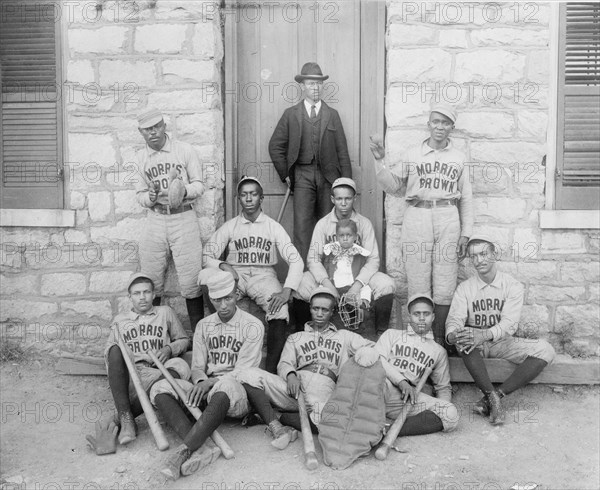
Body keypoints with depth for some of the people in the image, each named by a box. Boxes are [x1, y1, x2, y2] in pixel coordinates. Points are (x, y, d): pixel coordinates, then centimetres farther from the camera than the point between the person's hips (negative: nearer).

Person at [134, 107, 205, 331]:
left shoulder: (185, 150, 1)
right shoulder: (140, 157, 10)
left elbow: (199, 185, 3)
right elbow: (140, 193, 13)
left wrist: (184, 190, -19)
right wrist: (150, 197, -11)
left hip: (183, 218, -2)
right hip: (155, 220, 3)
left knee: (191, 282, -4)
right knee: (151, 283, 5)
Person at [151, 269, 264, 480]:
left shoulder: (252, 326, -1)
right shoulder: (204, 326, 15)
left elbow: (243, 371, -8)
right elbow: (197, 367, 11)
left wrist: (211, 382, -21)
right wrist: (201, 381, -13)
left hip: (238, 394, -5)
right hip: (207, 390, 5)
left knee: (225, 387, -41)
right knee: (162, 388, -20)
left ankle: (184, 449, -44)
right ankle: (196, 447, -39)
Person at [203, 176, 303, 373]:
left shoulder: (273, 227, 6)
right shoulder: (229, 227, 10)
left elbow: (295, 260, -3)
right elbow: (206, 257, 6)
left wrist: (286, 291, -18)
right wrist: (222, 265, -17)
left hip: (264, 275, -1)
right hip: (235, 275, 1)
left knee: (280, 311, -33)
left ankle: (271, 369, -31)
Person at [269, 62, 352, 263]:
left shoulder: (332, 115, 13)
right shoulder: (291, 114, 9)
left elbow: (342, 151, 9)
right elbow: (275, 146, 11)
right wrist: (285, 174, 4)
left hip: (328, 177, 2)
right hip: (302, 176, -1)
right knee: (302, 226, -8)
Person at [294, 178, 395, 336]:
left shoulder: (364, 223, -2)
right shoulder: (323, 224, -2)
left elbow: (373, 259, -9)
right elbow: (313, 258, -9)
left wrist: (358, 284, -24)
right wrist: (326, 282, -27)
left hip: (358, 274, 0)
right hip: (328, 274, 0)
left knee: (386, 284, -27)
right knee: (300, 284, -29)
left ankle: (381, 334, -9)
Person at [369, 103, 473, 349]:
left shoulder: (459, 158, 12)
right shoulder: (413, 154, 10)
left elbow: (466, 198, 13)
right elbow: (396, 188, 12)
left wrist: (465, 234, 7)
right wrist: (380, 162, 1)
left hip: (448, 220, 1)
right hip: (416, 218, 0)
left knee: (444, 286, 1)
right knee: (418, 283, 0)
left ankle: (439, 338, 11)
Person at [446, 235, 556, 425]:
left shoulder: (512, 286, -5)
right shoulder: (464, 288, 0)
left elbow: (509, 323, -19)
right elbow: (455, 319, -12)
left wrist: (485, 334, -40)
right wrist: (452, 335, -39)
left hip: (503, 342, 1)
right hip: (475, 346, 0)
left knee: (545, 350, -24)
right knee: (463, 339, -35)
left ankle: (497, 395, -27)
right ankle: (492, 398, -30)